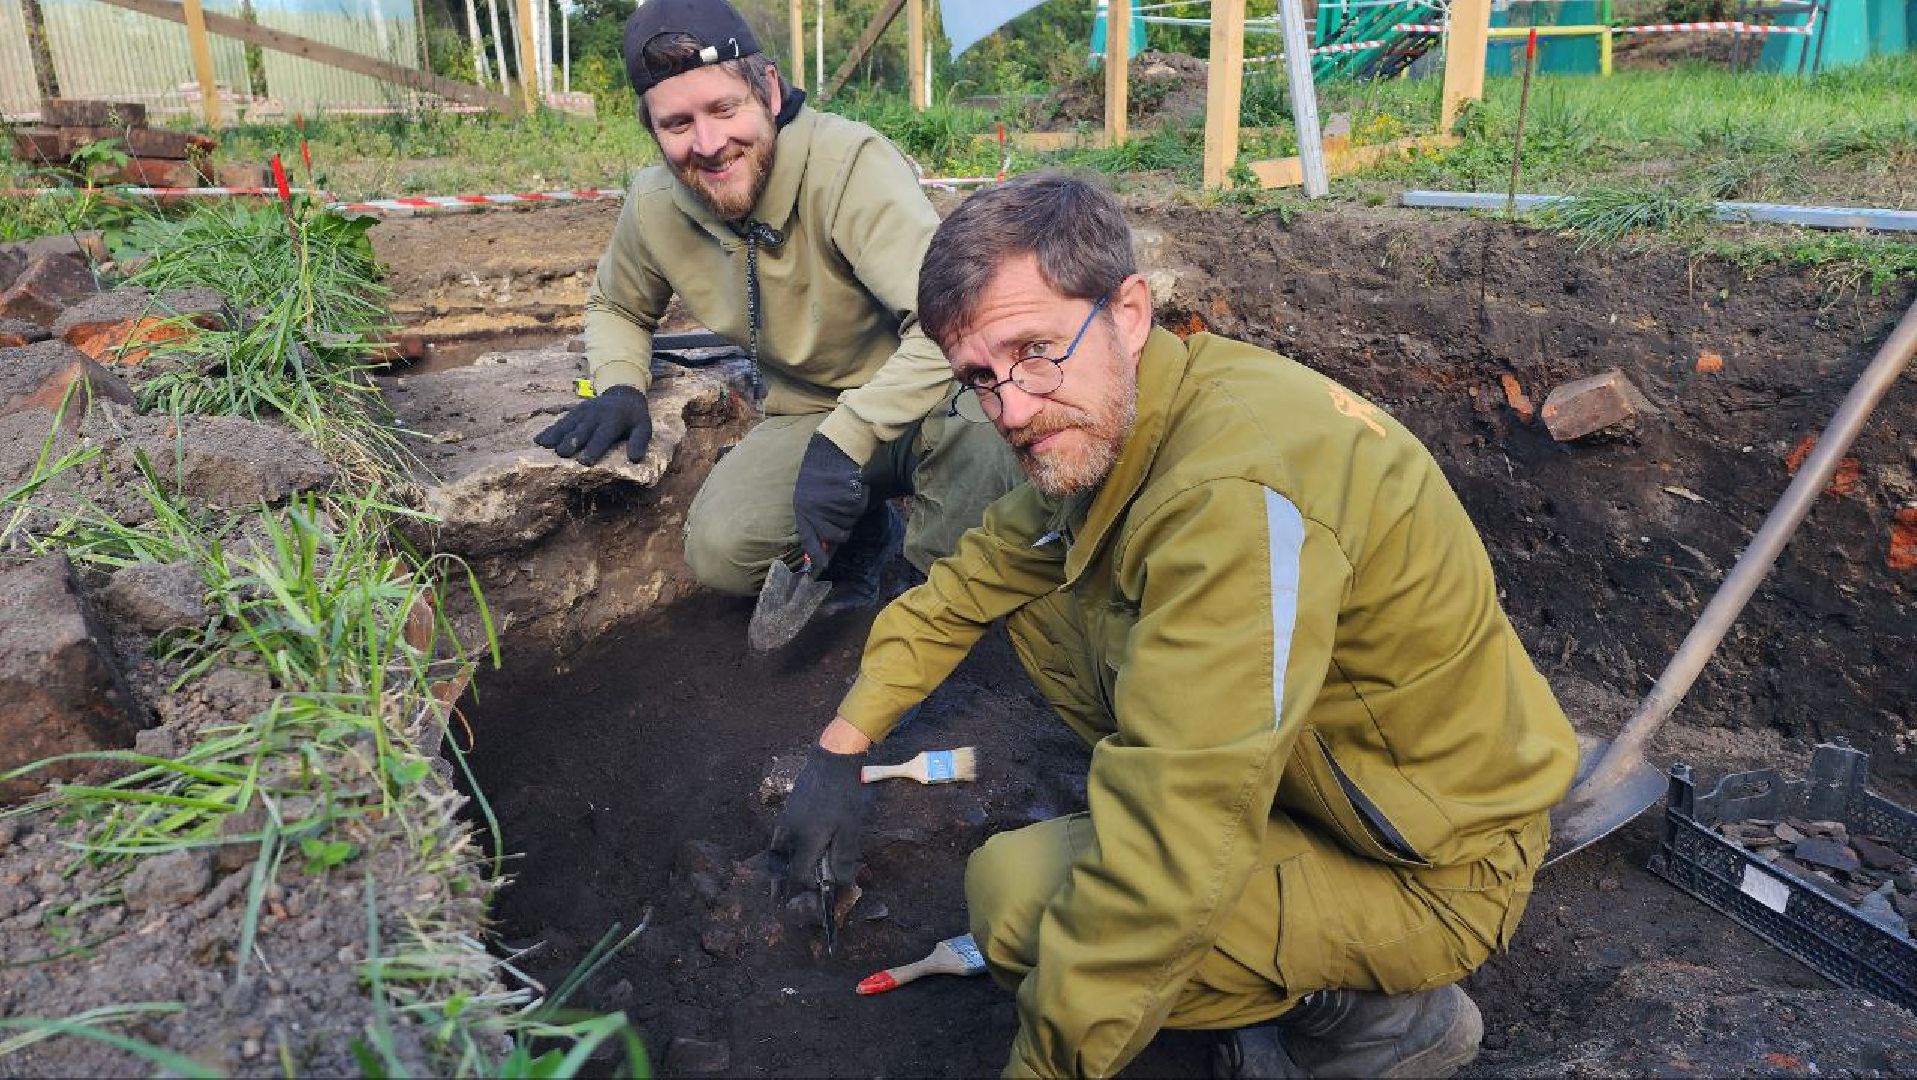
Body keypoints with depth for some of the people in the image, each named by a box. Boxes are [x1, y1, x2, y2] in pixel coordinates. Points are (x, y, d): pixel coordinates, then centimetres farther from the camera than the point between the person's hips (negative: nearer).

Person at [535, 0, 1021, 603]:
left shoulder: (851, 163, -25)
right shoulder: (654, 207, -5)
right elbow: (616, 307, 18)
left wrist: (846, 438, -38)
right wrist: (619, 389, -3)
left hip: (924, 400, -4)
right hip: (808, 416, 5)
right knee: (719, 552, -19)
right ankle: (861, 532, 13)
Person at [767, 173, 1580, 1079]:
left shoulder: (1237, 492, -35)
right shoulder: (1102, 419, -5)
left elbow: (1166, 873, -36)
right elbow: (977, 575, 9)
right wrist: (841, 746, 9)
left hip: (1435, 869, -8)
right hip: (1336, 758, 8)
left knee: (1016, 895, -22)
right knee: (1035, 586, 4)